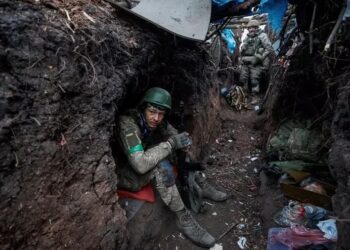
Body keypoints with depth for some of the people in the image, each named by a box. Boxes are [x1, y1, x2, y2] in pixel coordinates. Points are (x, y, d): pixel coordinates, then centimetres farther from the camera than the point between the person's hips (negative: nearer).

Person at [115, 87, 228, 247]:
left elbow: (174, 135, 5)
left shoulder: (156, 121, -10)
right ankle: (184, 219, -20)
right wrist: (171, 143, -34)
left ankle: (202, 186, 8)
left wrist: (181, 141, -18)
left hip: (145, 165, 7)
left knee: (182, 145, -2)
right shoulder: (128, 124, -31)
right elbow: (141, 164, -40)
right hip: (125, 173, -7)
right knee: (161, 167, -34)